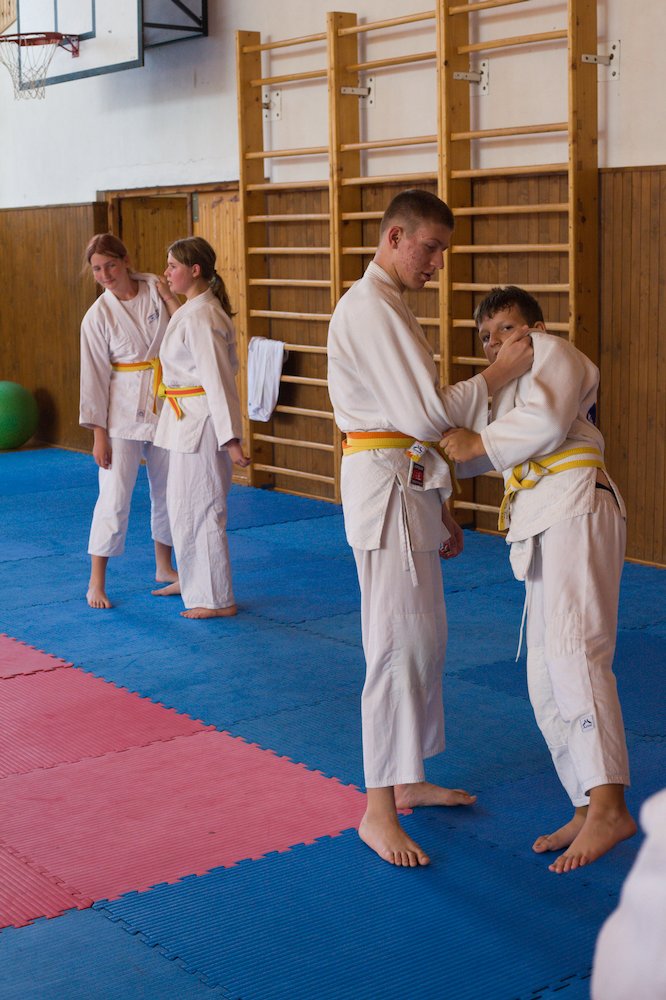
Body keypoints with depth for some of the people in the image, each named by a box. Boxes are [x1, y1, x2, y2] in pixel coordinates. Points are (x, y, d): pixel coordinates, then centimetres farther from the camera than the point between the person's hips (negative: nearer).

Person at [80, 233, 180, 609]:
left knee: (168, 491, 15)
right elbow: (95, 377, -7)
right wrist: (99, 434, -9)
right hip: (124, 412, -4)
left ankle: (164, 567, 32)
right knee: (115, 496, -5)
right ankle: (97, 582, 6)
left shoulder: (156, 289, -1)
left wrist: (169, 296, -14)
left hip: (165, 407, 4)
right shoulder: (98, 316, -9)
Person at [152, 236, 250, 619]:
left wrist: (231, 437, -26)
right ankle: (193, 579, 36)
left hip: (201, 422, -10)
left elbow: (219, 379, -23)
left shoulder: (199, 317, -19)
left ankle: (218, 599, 8)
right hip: (189, 421, 10)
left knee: (199, 507, -2)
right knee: (182, 502, 20)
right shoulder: (195, 310, 11)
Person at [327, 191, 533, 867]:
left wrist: (439, 506, 20)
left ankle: (408, 780, 27)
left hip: (408, 486, 11)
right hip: (384, 488, -11)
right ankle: (379, 811, 0)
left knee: (425, 639, 15)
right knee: (399, 644, -8)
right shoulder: (370, 309, -16)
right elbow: (428, 412, -22)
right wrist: (503, 370, -11)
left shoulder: (388, 305, 18)